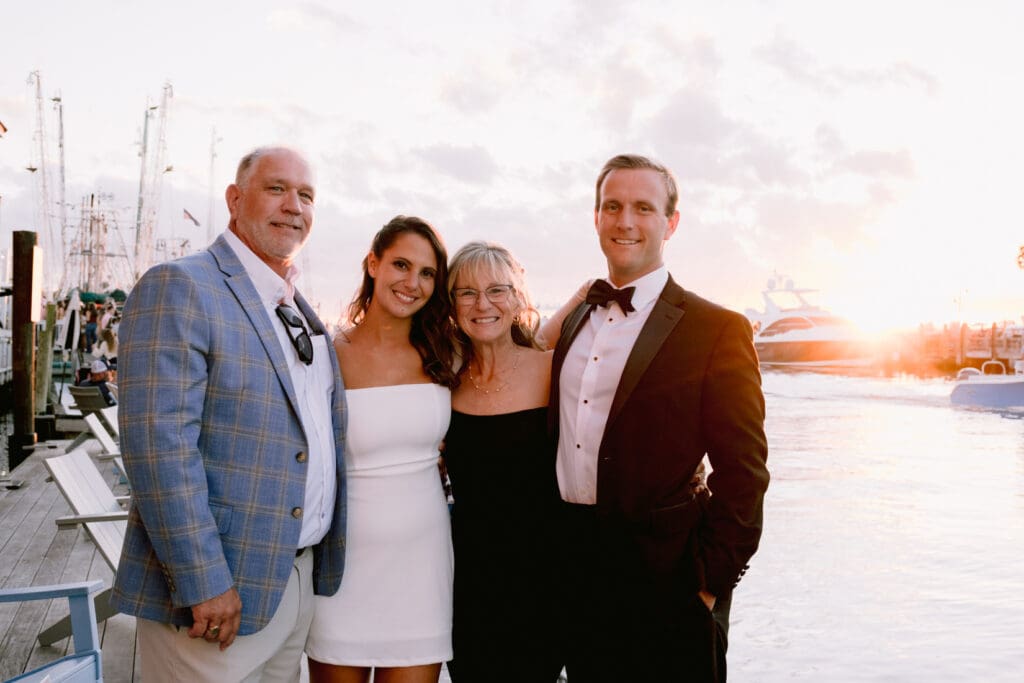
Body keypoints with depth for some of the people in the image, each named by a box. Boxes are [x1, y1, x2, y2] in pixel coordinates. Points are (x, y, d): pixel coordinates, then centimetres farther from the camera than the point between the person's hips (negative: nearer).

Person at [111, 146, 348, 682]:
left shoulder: (300, 311, 14)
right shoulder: (179, 288, -12)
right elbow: (158, 442, -21)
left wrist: (321, 566, 15)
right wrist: (203, 581, -23)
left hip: (301, 577, 8)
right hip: (218, 589, -7)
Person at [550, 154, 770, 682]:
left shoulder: (717, 329, -8)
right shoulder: (574, 320, 10)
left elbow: (742, 474, -10)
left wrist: (711, 582, -13)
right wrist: (552, 548, 11)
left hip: (665, 578, -5)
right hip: (573, 571, 5)